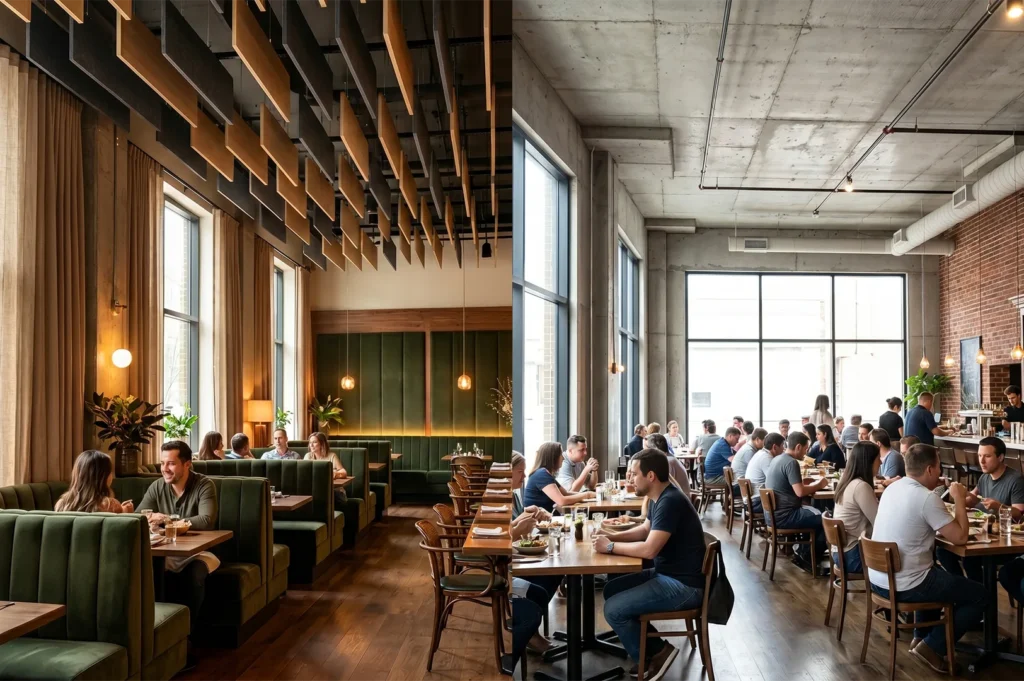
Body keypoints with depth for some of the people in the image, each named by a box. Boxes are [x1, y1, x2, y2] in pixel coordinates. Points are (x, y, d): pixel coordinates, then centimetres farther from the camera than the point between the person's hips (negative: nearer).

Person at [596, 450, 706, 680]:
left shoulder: (670, 502, -24)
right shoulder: (660, 497, 6)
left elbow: (649, 549, -30)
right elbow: (645, 530, 21)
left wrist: (611, 547, -16)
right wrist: (613, 536, 5)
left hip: (684, 585, -10)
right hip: (667, 574, 10)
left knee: (613, 609, -13)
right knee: (611, 589, 14)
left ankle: (656, 652, 5)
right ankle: (647, 646, 18)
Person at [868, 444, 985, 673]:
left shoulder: (893, 487, 7)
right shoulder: (928, 498, -19)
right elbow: (960, 537, -14)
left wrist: (955, 504, 14)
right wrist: (960, 500, -2)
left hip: (878, 579, 8)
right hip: (905, 586, -8)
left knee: (936, 575, 37)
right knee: (979, 595, 10)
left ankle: (921, 637, 35)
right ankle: (931, 647, 9)